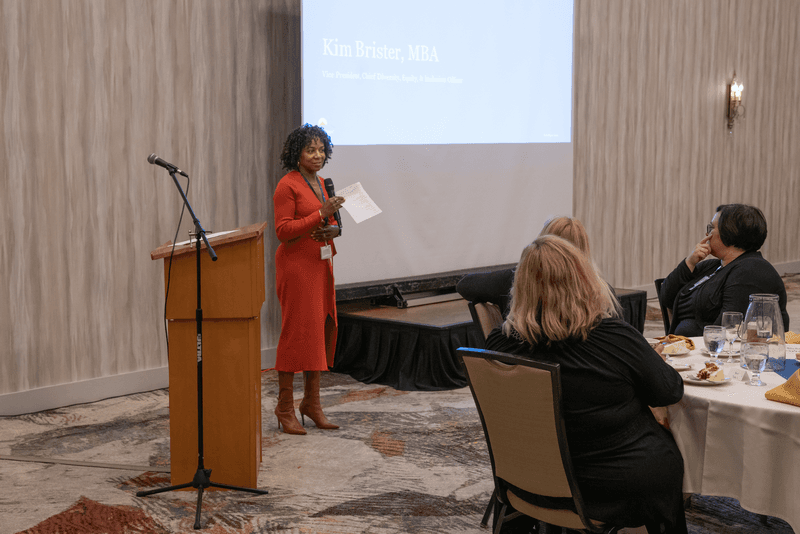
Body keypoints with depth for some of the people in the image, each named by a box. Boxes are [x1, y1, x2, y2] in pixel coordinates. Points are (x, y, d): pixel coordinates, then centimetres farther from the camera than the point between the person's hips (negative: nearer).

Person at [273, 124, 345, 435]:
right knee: (296, 331, -7)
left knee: (321, 330, 7)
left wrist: (332, 230, 2)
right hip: (296, 265, -8)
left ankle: (312, 403, 16)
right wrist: (321, 214, -21)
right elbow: (283, 230, -16)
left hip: (320, 264, 8)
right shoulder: (287, 185, -10)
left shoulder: (319, 183, 15)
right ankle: (285, 408, 2)